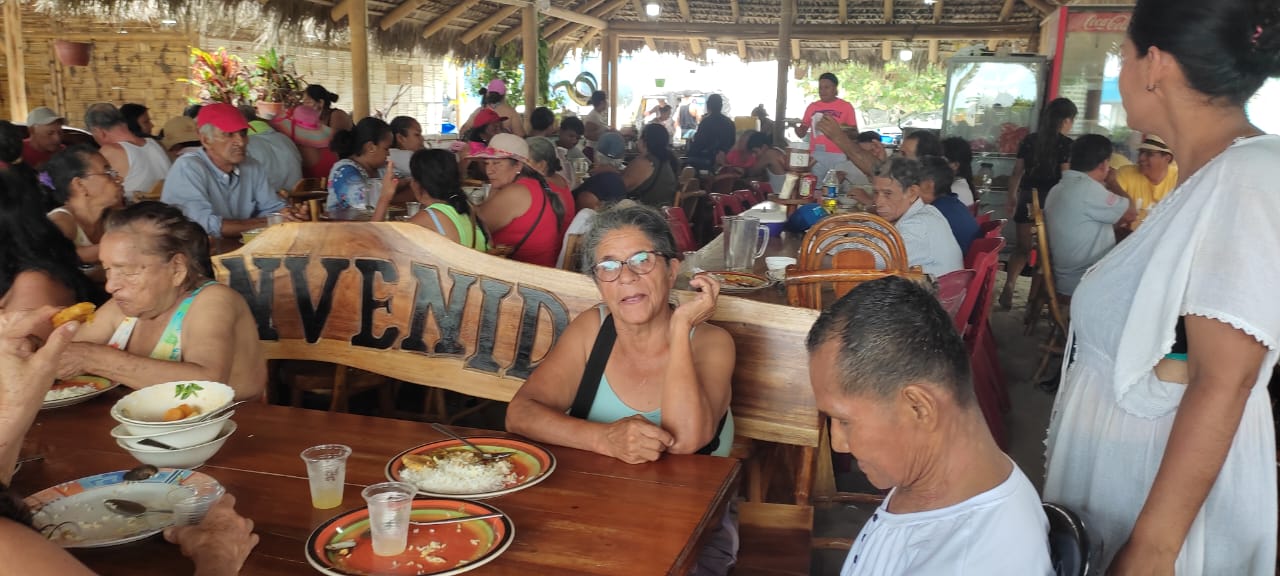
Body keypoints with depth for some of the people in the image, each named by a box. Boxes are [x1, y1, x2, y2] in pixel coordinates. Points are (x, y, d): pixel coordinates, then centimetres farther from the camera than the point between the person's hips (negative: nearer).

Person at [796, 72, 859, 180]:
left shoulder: (846, 106, 5)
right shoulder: (812, 106, 14)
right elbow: (802, 133, 16)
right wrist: (795, 126, -6)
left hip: (838, 157, -2)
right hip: (816, 156, 3)